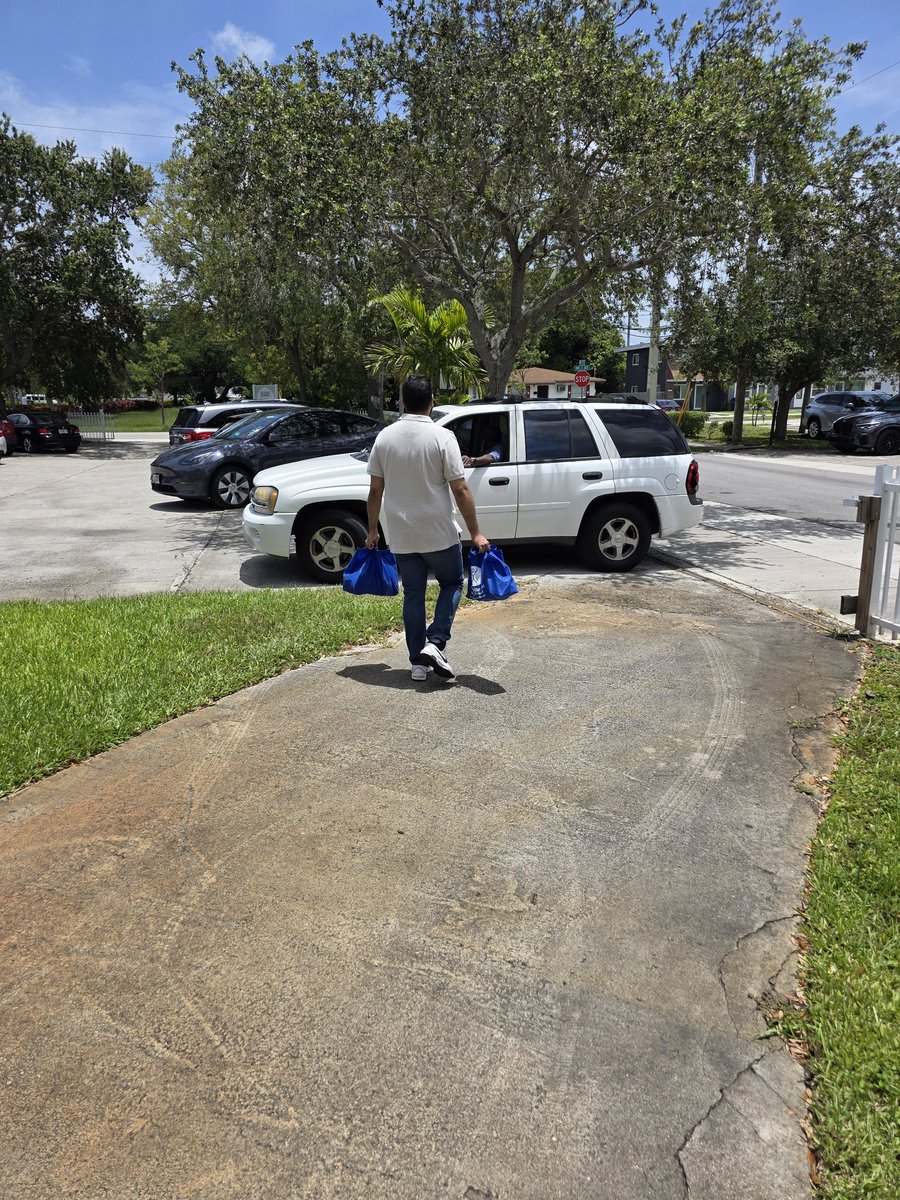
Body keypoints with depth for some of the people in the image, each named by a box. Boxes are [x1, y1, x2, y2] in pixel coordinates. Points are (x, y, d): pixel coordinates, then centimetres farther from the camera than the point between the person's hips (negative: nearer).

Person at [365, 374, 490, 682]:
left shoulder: (384, 437, 0)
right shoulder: (442, 437, -11)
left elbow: (375, 490, 4)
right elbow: (460, 490, -13)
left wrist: (372, 531, 14)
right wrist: (475, 533, -8)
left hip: (401, 536, 4)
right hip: (439, 533, -3)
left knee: (413, 595, 13)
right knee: (451, 584, 16)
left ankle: (418, 663, 16)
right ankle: (435, 643, -1)